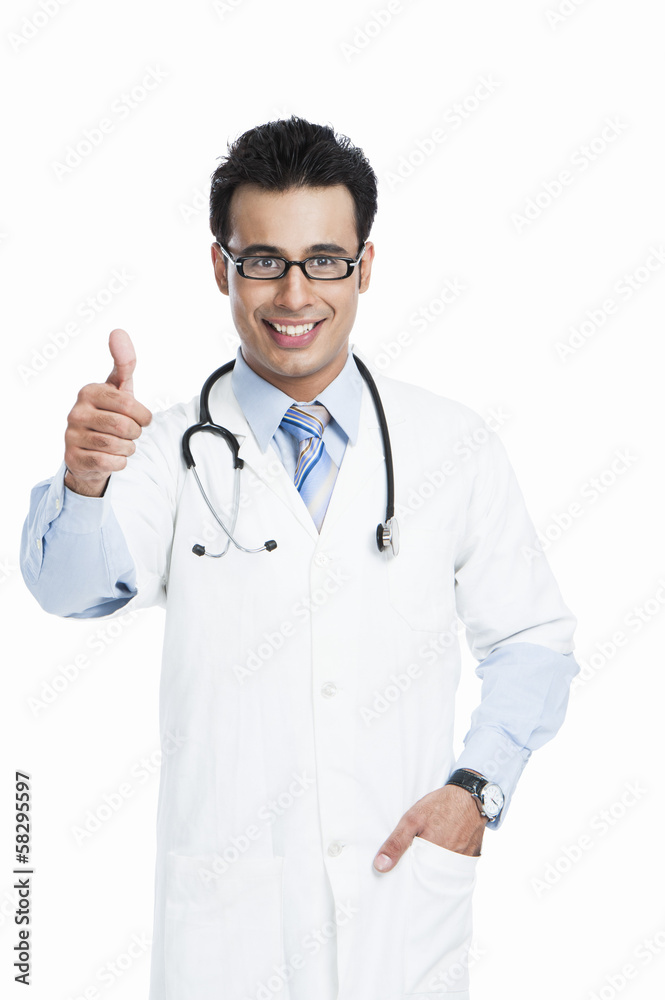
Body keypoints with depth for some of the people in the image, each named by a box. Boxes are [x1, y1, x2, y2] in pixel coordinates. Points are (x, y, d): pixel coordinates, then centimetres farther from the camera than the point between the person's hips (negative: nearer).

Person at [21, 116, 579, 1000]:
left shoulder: (457, 449, 0)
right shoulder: (174, 448, -3)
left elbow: (531, 643, 7)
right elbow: (73, 584, -20)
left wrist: (476, 785, -7)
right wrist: (84, 481, -41)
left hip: (405, 902, 1)